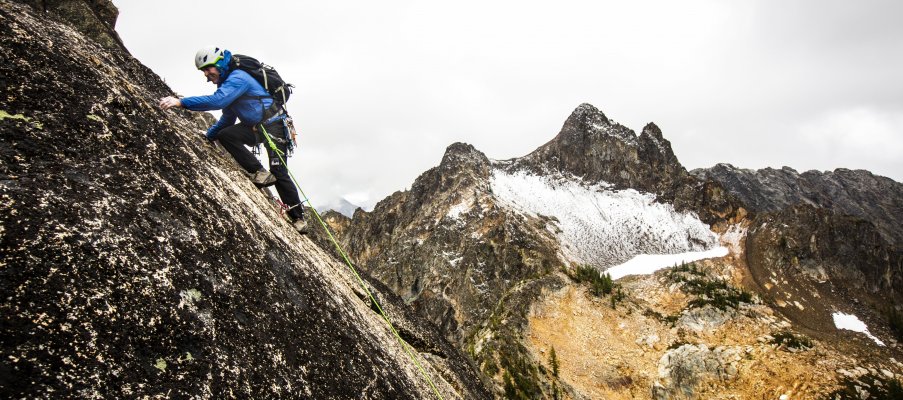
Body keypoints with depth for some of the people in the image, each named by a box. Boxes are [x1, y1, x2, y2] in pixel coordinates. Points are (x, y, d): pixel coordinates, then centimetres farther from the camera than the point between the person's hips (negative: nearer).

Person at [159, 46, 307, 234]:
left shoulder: (238, 78, -18)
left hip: (273, 125, -9)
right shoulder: (227, 82, 12)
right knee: (225, 135, -12)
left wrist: (181, 102, -36)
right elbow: (228, 117, 21)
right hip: (255, 127, 9)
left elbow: (217, 100, -35)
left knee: (278, 172, -12)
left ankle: (298, 218, -3)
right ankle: (258, 173, -6)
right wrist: (207, 136, 15)